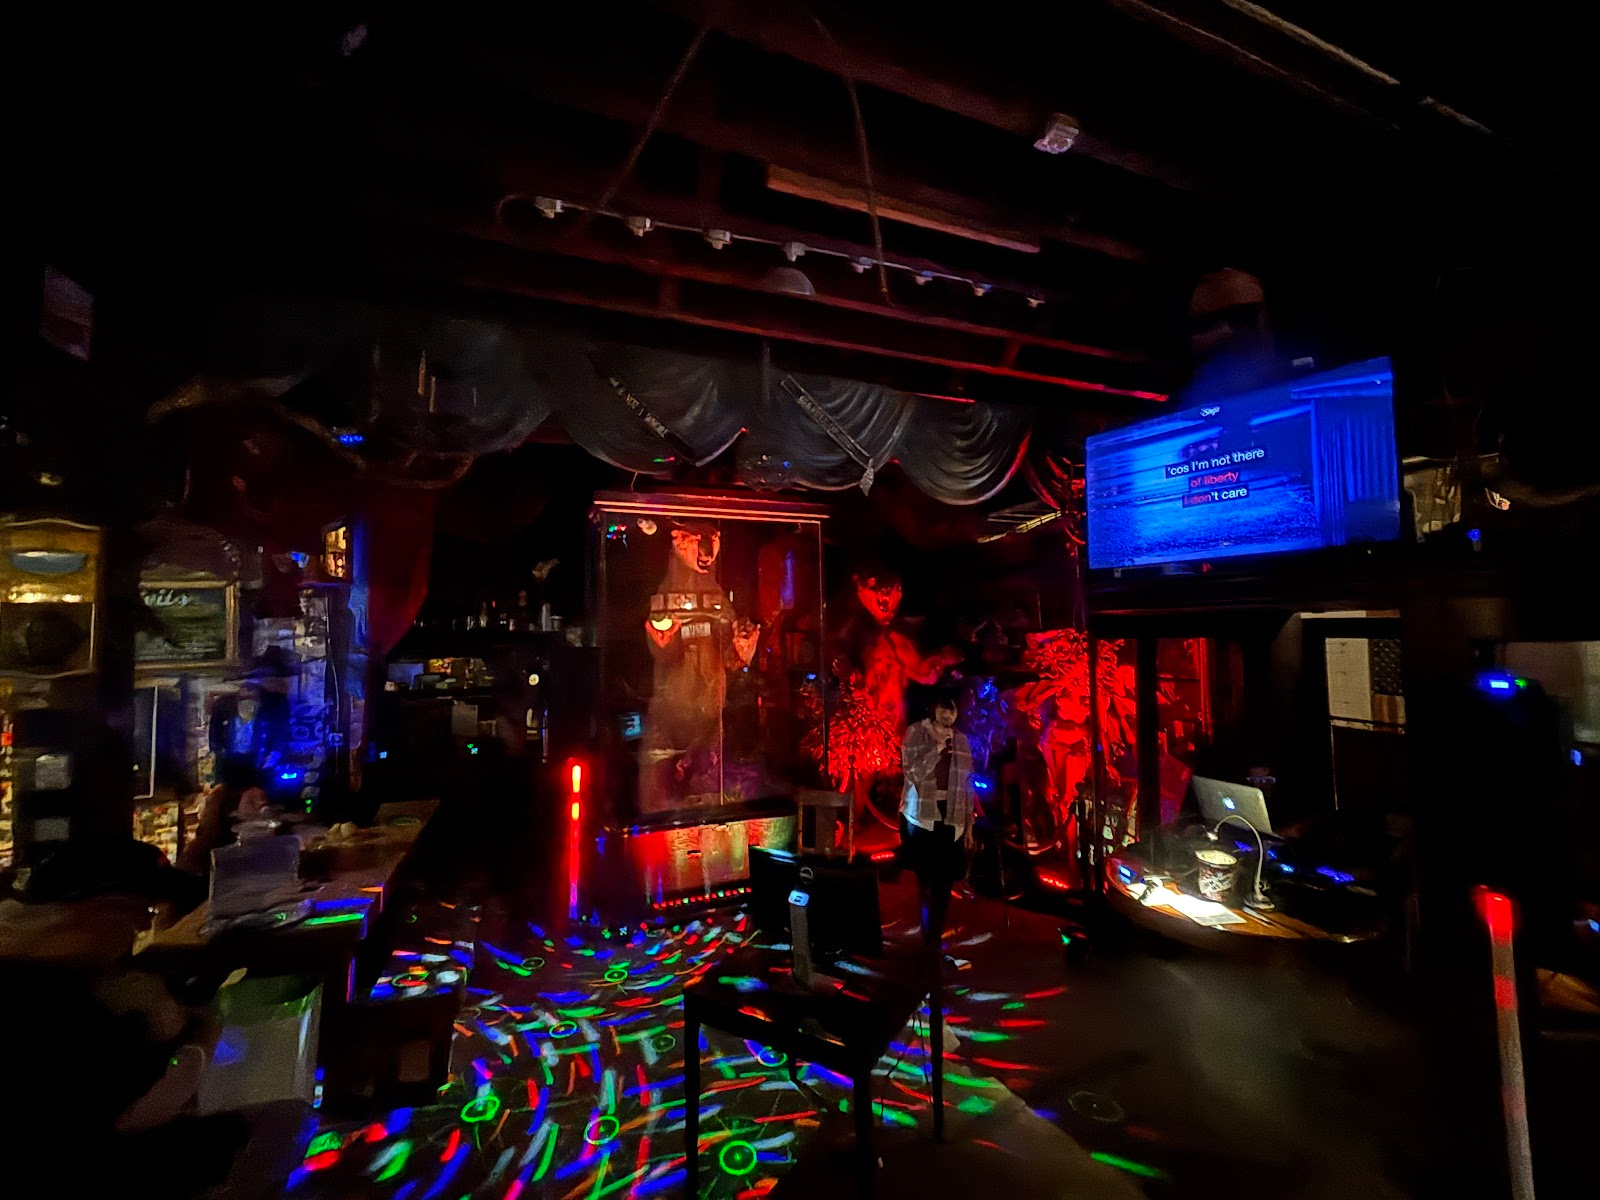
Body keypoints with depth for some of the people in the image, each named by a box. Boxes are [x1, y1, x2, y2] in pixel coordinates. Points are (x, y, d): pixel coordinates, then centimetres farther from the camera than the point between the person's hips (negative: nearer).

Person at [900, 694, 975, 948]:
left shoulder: (961, 740, 8)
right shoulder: (916, 733, -4)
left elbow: (967, 784, 11)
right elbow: (913, 773, -15)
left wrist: (968, 825, 9)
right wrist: (938, 747, -21)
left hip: (951, 817, 4)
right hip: (922, 815, -4)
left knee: (945, 880, 7)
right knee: (926, 880, -2)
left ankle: (935, 935, 23)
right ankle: (928, 938, 13)